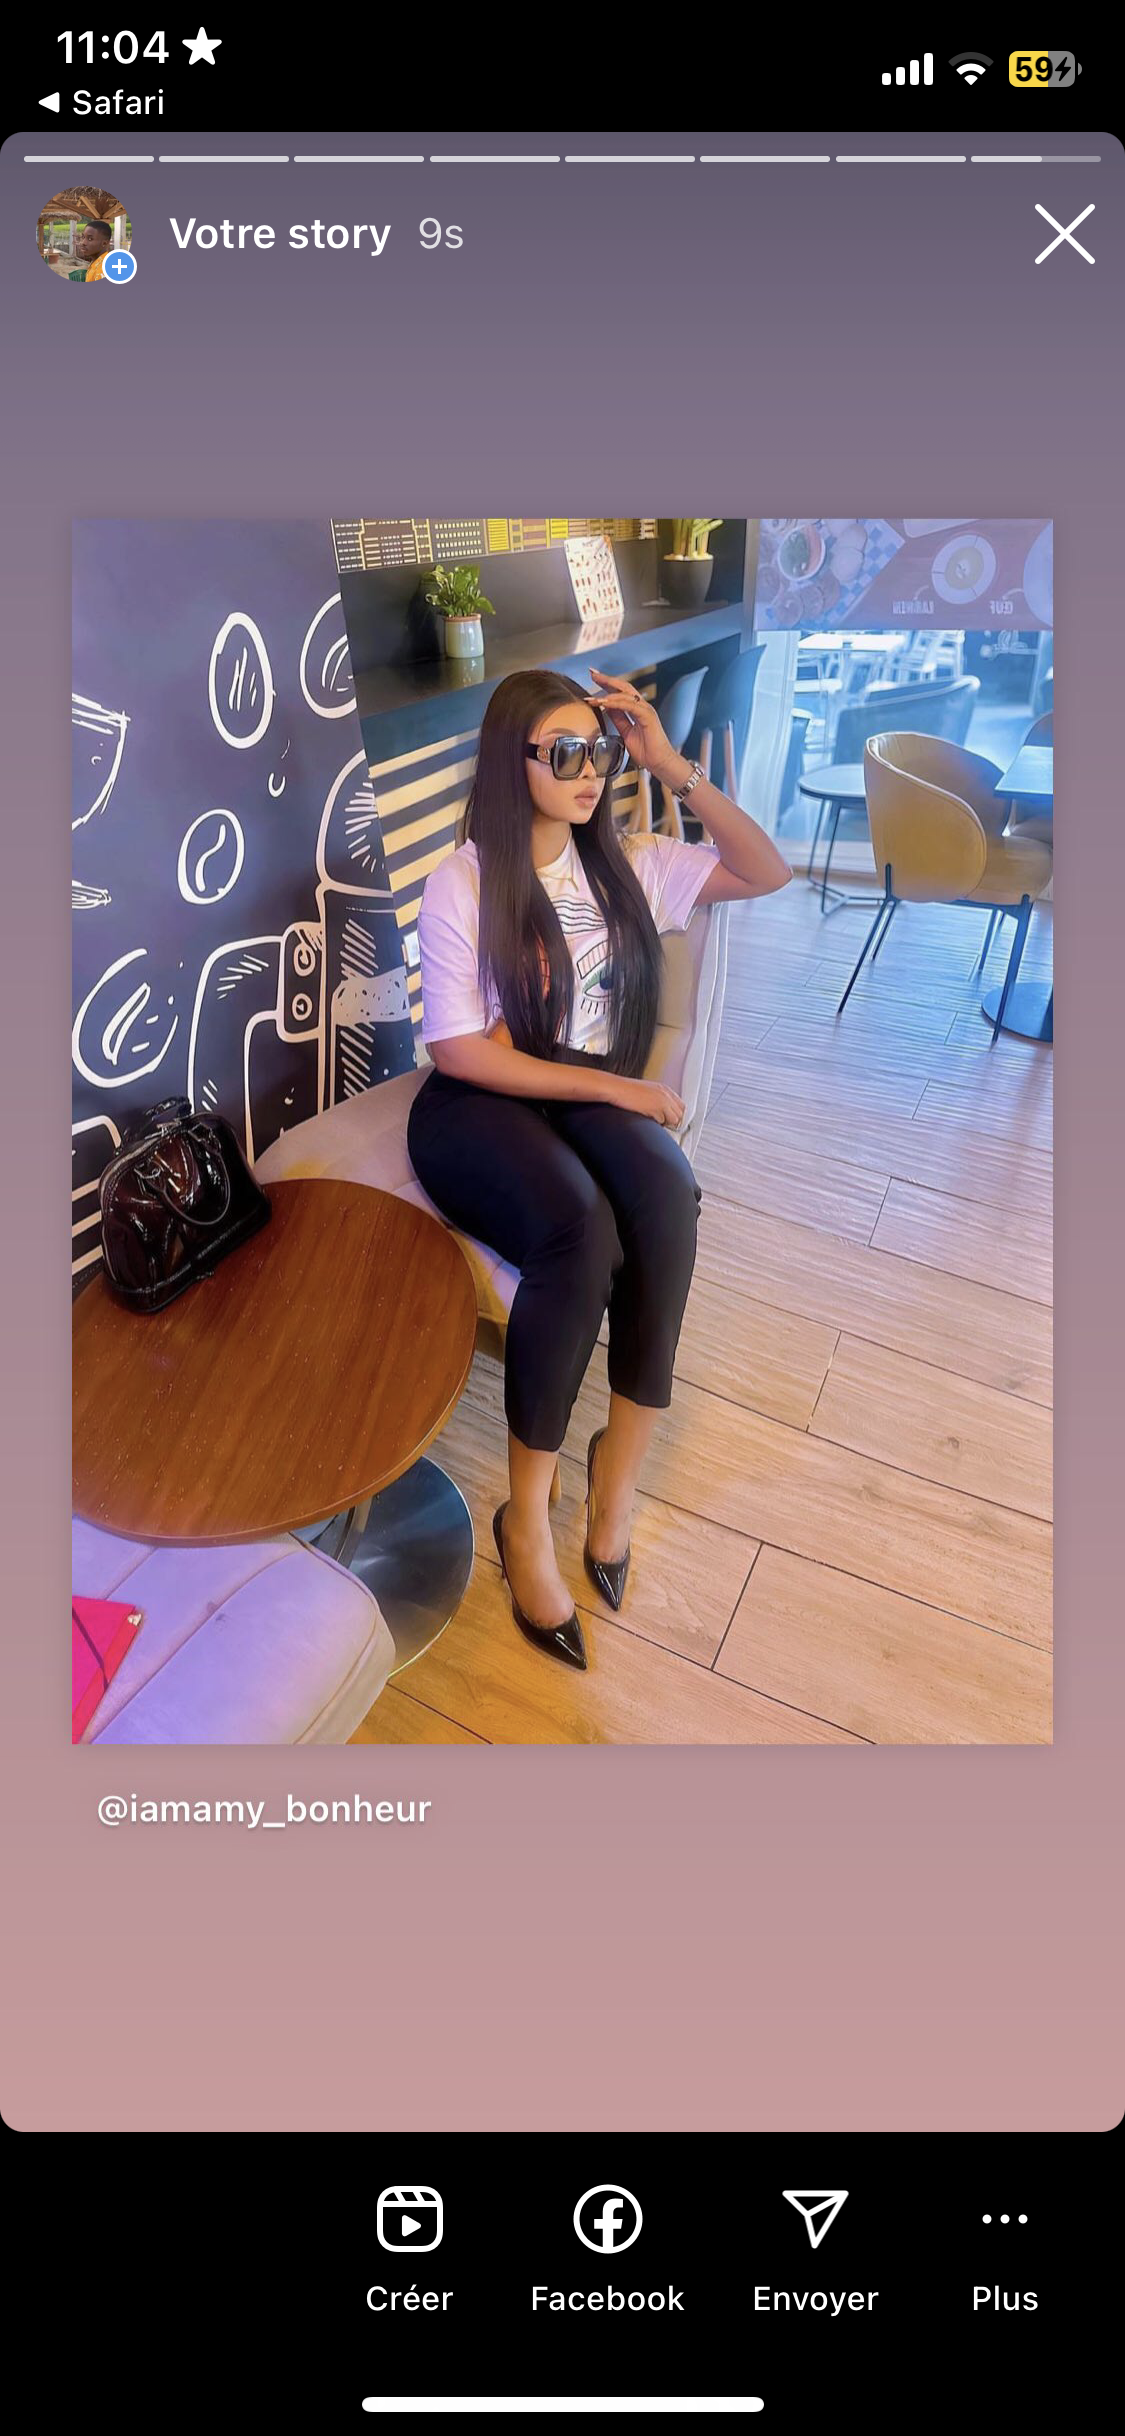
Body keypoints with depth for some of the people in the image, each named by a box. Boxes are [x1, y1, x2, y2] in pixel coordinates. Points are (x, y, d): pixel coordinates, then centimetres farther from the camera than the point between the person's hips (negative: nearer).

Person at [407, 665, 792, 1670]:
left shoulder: (623, 864, 7)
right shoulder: (463, 884, -7)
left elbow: (767, 872, 5)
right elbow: (461, 1052, -12)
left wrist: (675, 767, -6)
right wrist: (613, 1085, -16)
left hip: (599, 1090, 4)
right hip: (478, 1106, -4)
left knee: (668, 1193, -32)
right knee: (579, 1229, -36)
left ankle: (621, 1460, -17)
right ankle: (526, 1514, -20)